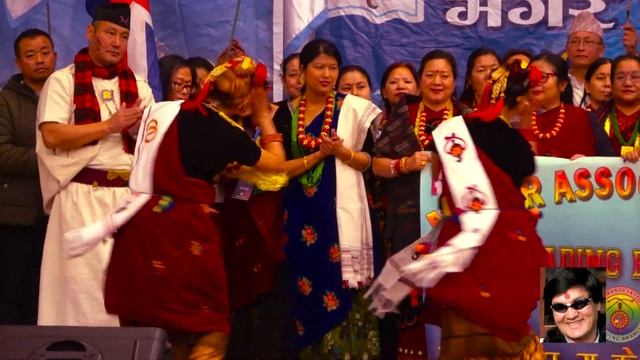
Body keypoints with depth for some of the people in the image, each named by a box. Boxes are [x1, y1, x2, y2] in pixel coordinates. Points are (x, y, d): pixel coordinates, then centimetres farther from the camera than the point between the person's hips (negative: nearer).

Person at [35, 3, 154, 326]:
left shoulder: (138, 85, 13)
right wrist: (110, 125, -12)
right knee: (82, 280, -6)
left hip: (129, 195, 4)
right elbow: (52, 136, -13)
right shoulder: (63, 81, 0)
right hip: (82, 196, -4)